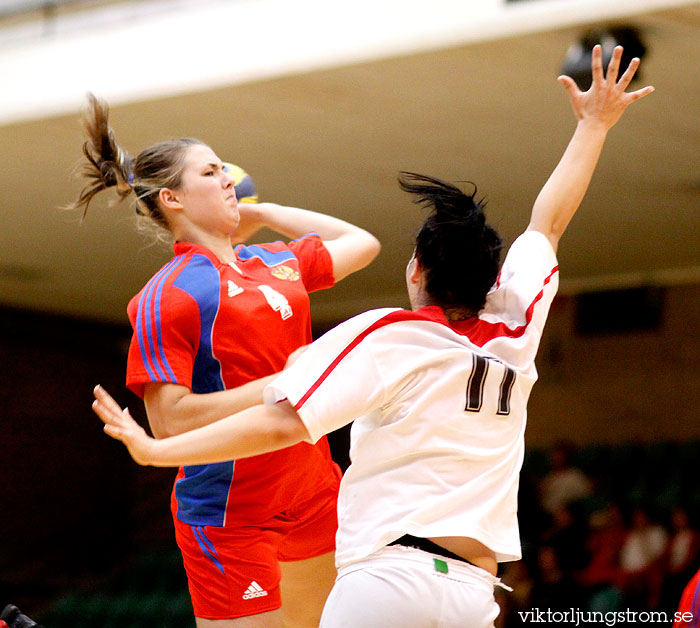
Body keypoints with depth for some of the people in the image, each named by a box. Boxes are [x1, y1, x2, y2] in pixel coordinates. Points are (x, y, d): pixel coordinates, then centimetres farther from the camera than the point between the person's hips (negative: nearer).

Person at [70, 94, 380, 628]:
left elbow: (362, 243, 25)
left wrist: (263, 214, 17)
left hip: (313, 497, 7)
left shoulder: (277, 262, 10)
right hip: (228, 514, -7)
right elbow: (168, 419, -17)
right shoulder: (168, 295, -11)